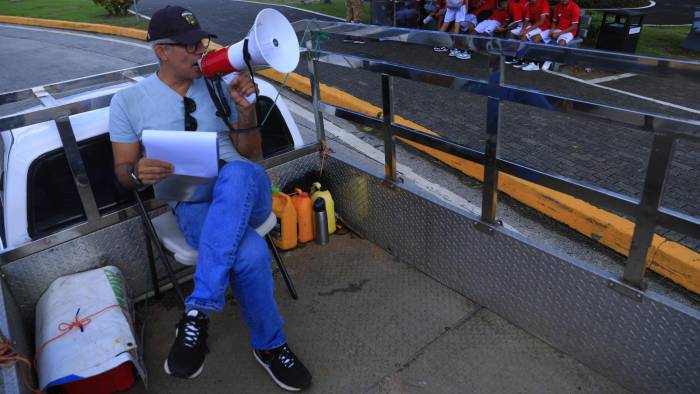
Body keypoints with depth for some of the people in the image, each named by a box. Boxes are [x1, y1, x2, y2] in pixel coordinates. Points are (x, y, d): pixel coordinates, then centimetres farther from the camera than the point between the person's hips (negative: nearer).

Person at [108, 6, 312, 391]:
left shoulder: (221, 84, 11)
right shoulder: (128, 101, 6)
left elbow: (251, 155, 11)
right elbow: (123, 172, 9)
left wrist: (246, 111, -7)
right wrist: (139, 173, -15)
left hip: (245, 190, 2)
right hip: (191, 203, -2)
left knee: (236, 173, -39)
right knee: (251, 253, -36)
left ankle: (197, 313, -32)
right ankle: (269, 345, -8)